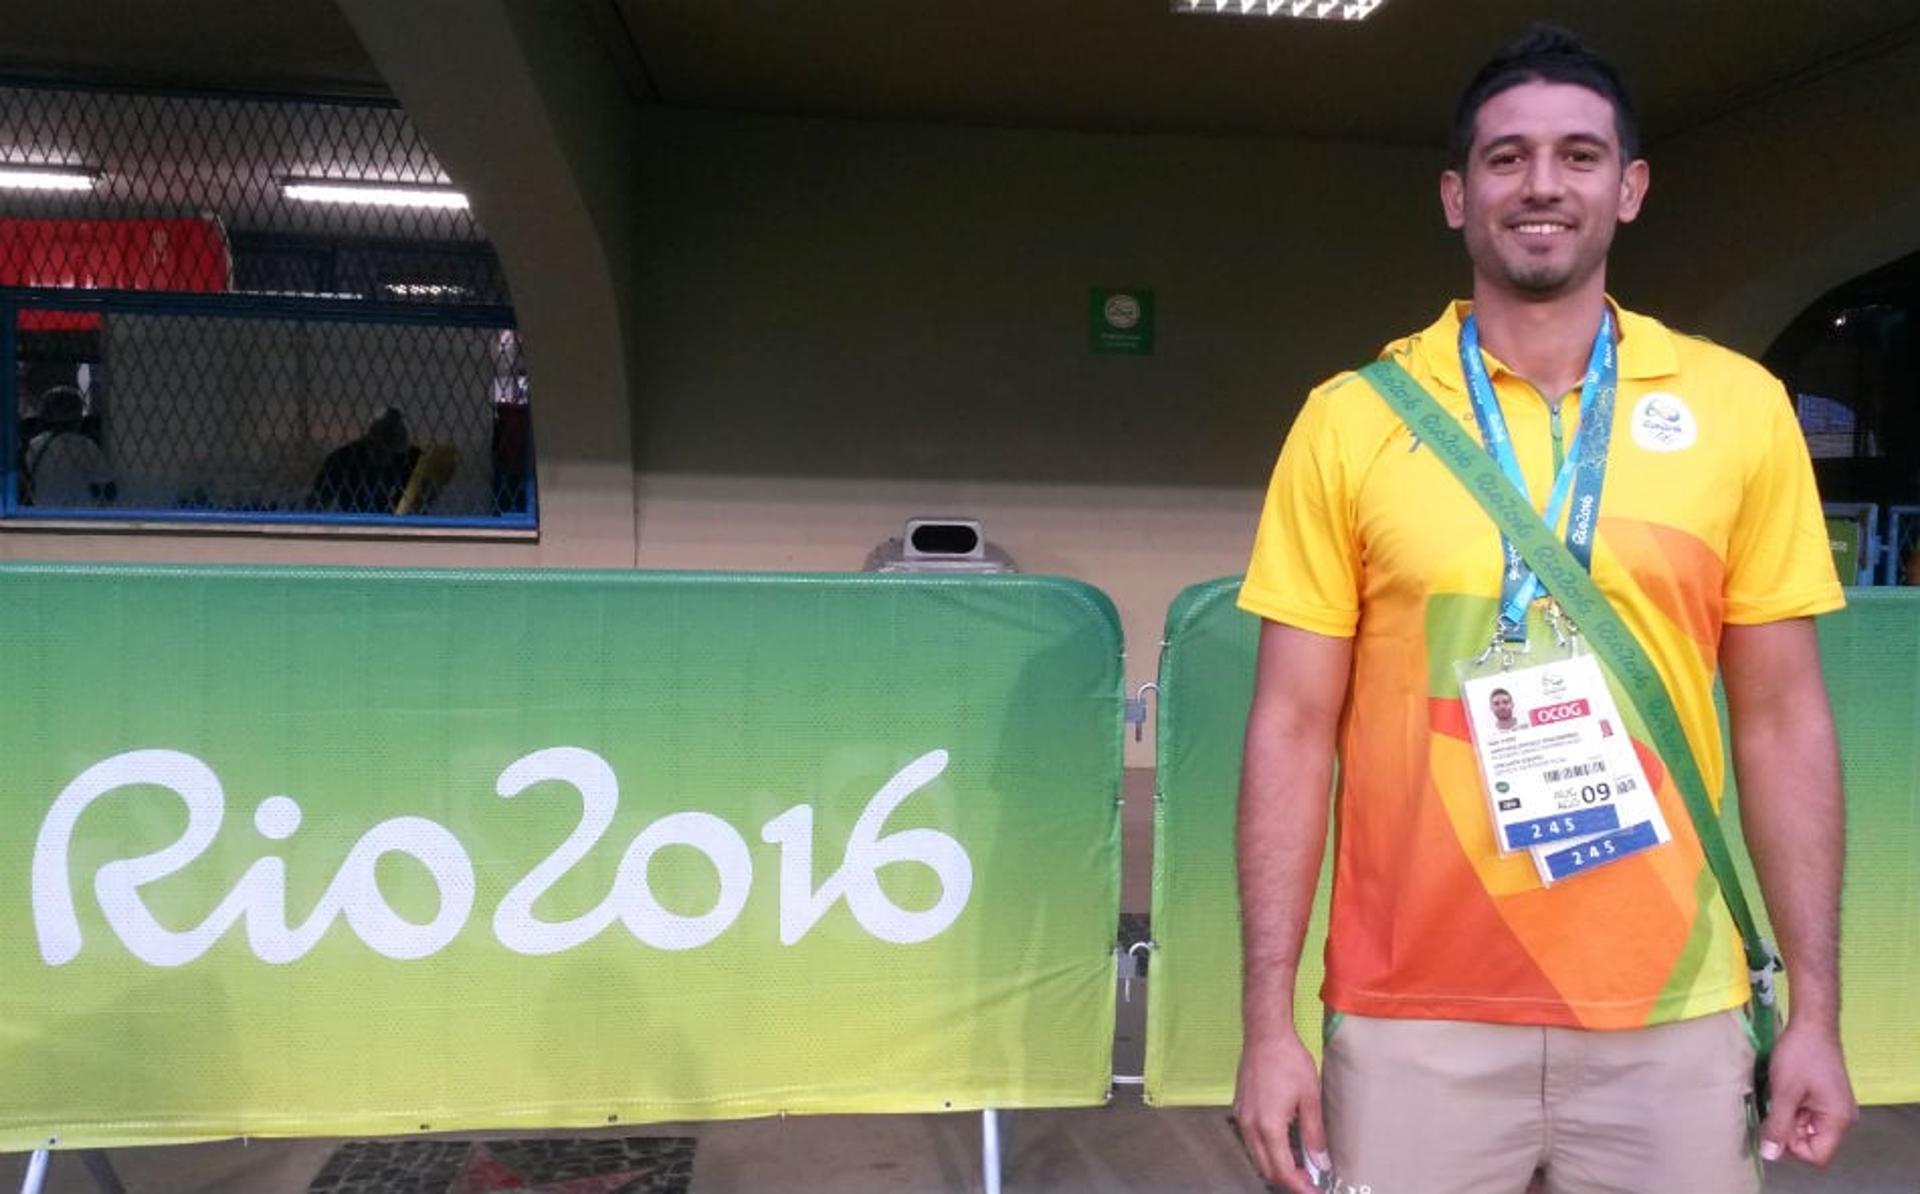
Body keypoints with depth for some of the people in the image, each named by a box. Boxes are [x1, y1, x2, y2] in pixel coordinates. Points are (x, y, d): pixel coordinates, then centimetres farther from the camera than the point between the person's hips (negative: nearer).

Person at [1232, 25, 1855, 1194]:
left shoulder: (1740, 407, 2)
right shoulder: (1352, 417, -3)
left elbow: (1782, 720, 6)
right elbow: (1295, 727, -3)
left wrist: (1817, 1008, 4)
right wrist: (1269, 1019, -5)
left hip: (1673, 1016, 2)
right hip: (1415, 1018, -1)